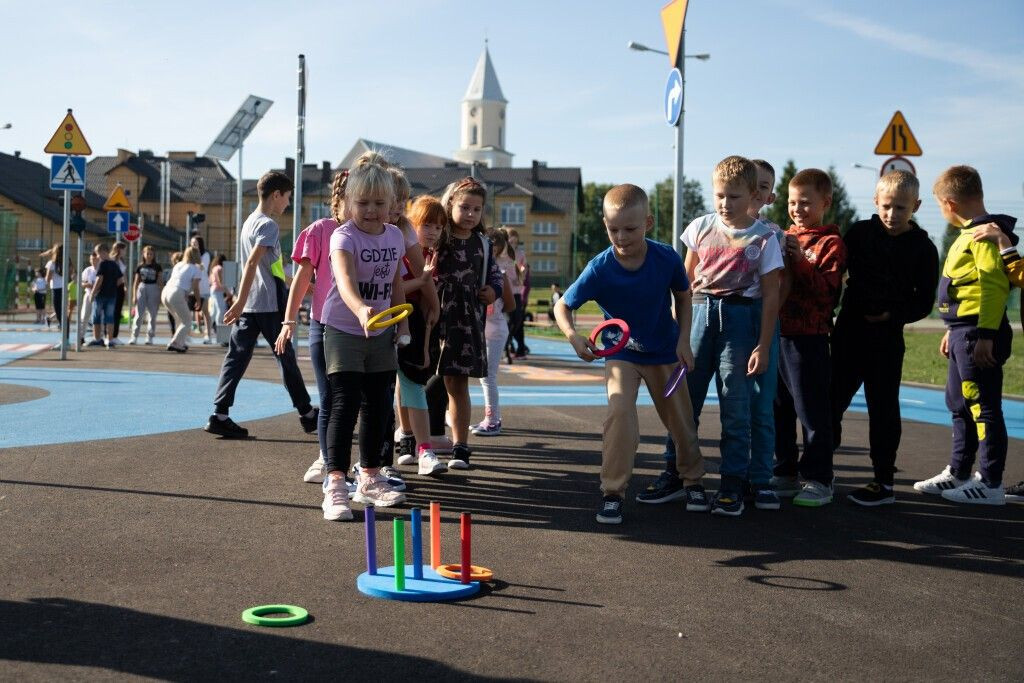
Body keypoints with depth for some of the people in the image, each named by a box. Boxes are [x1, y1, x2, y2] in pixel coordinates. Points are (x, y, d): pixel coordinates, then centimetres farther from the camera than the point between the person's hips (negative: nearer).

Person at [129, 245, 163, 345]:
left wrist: (160, 295, -4)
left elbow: (160, 282, 2)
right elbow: (136, 282, 9)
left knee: (152, 315, 2)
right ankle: (134, 337, -1)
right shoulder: (140, 267, 8)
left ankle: (149, 337, 8)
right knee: (138, 314, -2)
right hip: (141, 288, 1)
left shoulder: (157, 267, 3)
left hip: (153, 289, -1)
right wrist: (134, 295, 2)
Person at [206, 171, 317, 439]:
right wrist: (241, 301, -27)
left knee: (237, 357, 2)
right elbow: (252, 262, -23)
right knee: (286, 357, 3)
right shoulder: (268, 225, -12)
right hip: (268, 304, -8)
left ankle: (219, 415, -5)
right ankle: (307, 415, 15)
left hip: (248, 304, 8)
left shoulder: (250, 221, 17)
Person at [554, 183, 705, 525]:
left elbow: (683, 295, 0)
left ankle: (693, 479, 38)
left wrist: (683, 340, -7)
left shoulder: (666, 257, -19)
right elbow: (562, 306, -14)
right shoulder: (599, 269, -23)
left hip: (665, 352, 2)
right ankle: (612, 493, -11)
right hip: (621, 352, -2)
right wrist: (573, 336, -33)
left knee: (681, 421, 12)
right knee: (620, 412, -23)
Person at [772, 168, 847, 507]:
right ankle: (785, 473, 24)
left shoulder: (830, 242, -4)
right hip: (776, 333, 7)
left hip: (809, 337, -7)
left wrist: (799, 259, -21)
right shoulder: (784, 237, 15)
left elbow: (827, 291, -16)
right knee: (779, 409, 13)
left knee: (812, 410, -2)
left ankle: (818, 480, 5)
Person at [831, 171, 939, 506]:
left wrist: (893, 315, -13)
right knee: (832, 400, 7)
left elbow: (924, 302, 0)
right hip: (848, 330, 3)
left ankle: (884, 482, 11)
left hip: (887, 338, -3)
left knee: (883, 409, 2)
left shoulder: (923, 248, -1)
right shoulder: (859, 232, 4)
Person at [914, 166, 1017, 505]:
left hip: (978, 332, -11)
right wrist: (953, 330, 24)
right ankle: (958, 473, 28)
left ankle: (990, 484, 2)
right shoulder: (971, 234, 17)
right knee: (960, 404, 17)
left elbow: (995, 286, -22)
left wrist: (986, 335, -25)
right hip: (963, 330, 11)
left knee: (983, 407, -4)